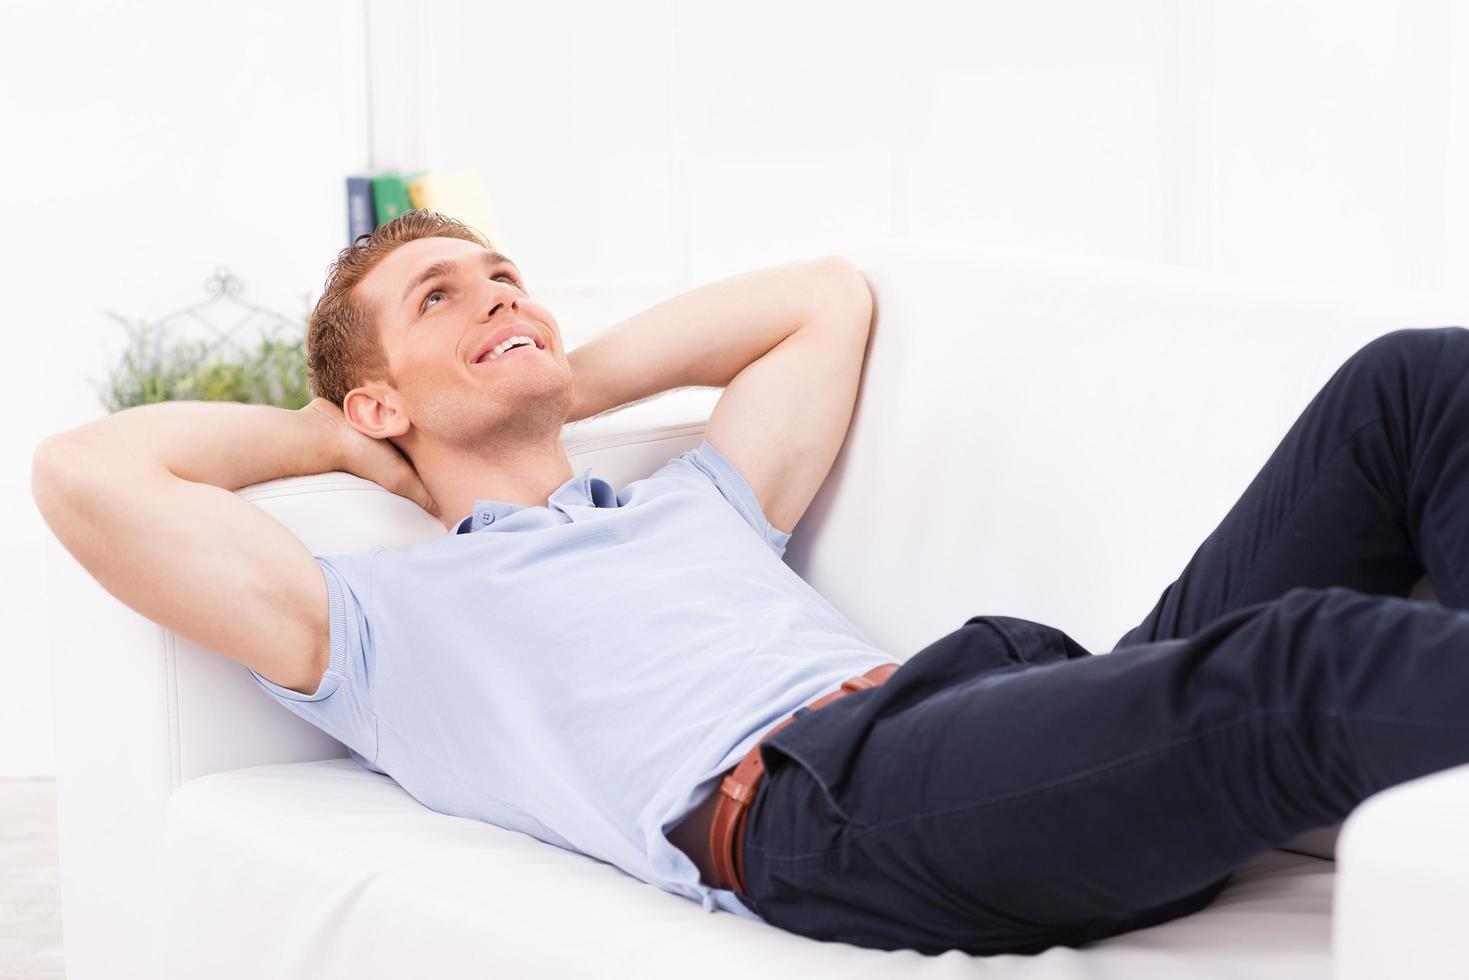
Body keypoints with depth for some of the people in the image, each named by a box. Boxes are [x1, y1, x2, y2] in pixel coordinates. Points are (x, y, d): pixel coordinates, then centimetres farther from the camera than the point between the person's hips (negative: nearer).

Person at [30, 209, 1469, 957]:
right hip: (804, 807, -7)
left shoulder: (692, 505, 39)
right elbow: (83, 472, 11)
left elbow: (827, 295, 50)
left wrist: (570, 381, 42)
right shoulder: (379, 620, 21)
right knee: (1304, 661, -36)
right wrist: (321, 438, 28)